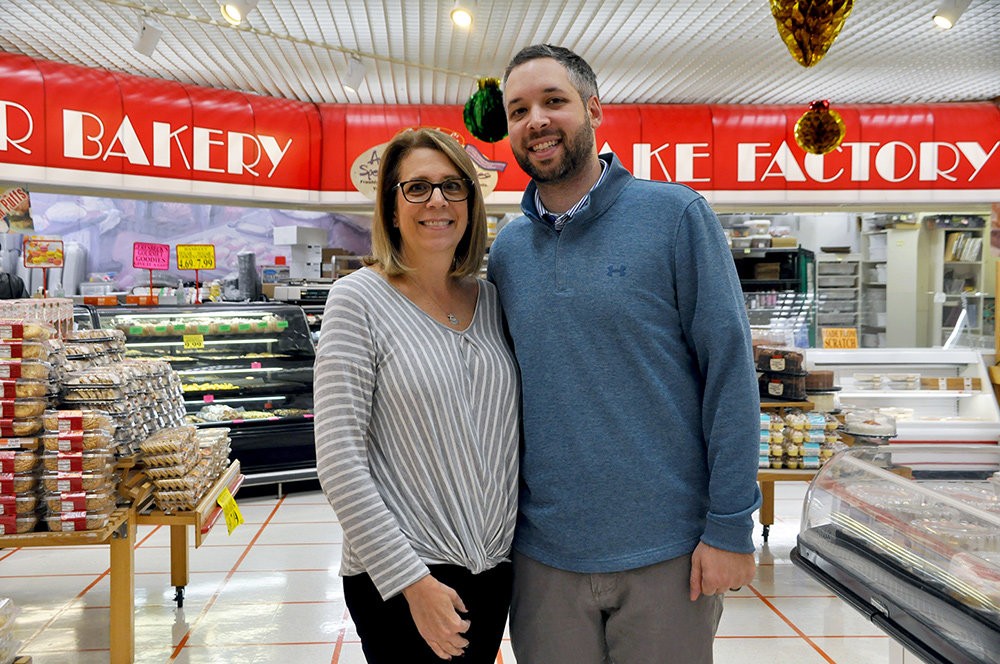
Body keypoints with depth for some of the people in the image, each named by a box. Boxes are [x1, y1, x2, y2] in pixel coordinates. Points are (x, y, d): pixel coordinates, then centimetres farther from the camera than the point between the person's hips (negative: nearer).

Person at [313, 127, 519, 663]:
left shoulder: (493, 300, 6)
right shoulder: (359, 299, -9)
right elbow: (338, 459, -14)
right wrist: (413, 582, -15)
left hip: (496, 568, 5)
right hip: (399, 577, -5)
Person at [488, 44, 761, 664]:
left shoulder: (674, 213, -6)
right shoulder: (506, 249, 6)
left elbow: (730, 369, -9)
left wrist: (730, 526, -12)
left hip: (668, 549, -3)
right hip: (543, 551, 4)